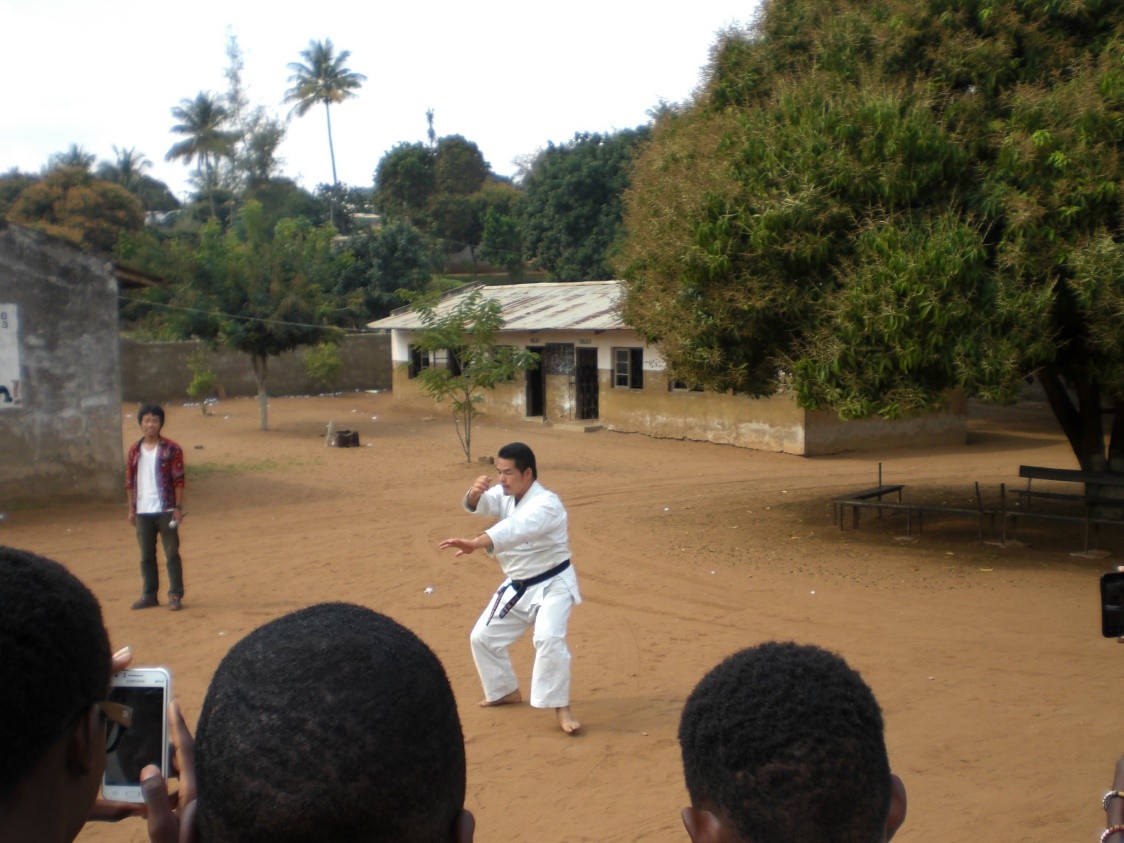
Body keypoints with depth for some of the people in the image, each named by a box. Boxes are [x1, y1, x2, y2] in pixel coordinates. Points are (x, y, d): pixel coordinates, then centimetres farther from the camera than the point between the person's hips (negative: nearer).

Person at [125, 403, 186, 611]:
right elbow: (129, 482, 12)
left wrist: (178, 507, -11)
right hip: (143, 512, 4)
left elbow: (179, 480, -6)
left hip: (165, 510, -4)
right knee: (146, 555, 11)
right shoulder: (134, 450, 8)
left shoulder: (171, 449, -4)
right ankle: (149, 595, 20)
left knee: (172, 553, 0)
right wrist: (131, 510, 8)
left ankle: (175, 595, 5)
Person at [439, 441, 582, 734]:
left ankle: (561, 708, -16)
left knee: (548, 638, -29)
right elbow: (478, 506, -13)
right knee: (484, 637, 12)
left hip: (553, 584, -8)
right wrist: (476, 492, -39)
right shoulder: (506, 495, 0)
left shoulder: (546, 504, -28)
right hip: (518, 586, 8)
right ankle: (506, 691, 34)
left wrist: (476, 543, -62)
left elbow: (517, 529, -46)